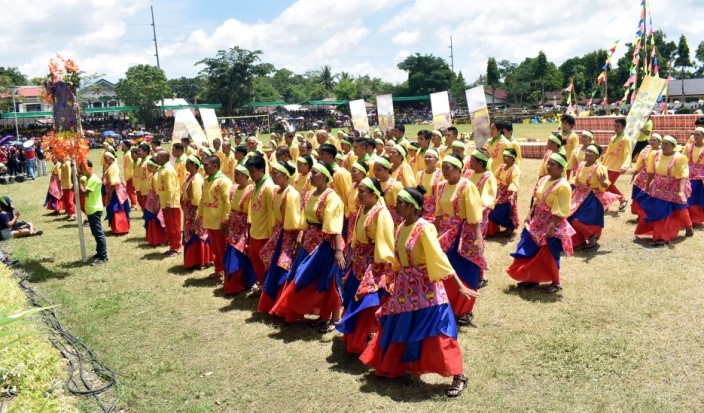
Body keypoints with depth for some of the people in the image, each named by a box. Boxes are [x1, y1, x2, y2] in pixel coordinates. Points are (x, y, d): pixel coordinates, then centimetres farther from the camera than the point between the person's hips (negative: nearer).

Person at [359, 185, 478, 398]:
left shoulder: (424, 228, -18)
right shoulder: (401, 228, 6)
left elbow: (440, 258, -22)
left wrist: (460, 286, -24)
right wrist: (390, 280, 25)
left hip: (425, 287, -8)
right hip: (405, 286, 8)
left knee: (433, 332, -5)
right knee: (399, 329, 17)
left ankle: (459, 377, 8)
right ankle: (393, 366, 37)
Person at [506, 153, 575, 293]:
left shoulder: (563, 186, -19)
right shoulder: (543, 180, 5)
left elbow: (561, 212, -21)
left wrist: (551, 227, -23)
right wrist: (530, 215, 8)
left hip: (553, 225, -8)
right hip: (537, 222, 8)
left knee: (549, 256, 3)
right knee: (530, 252, 12)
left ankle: (556, 283, 23)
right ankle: (533, 279, 28)